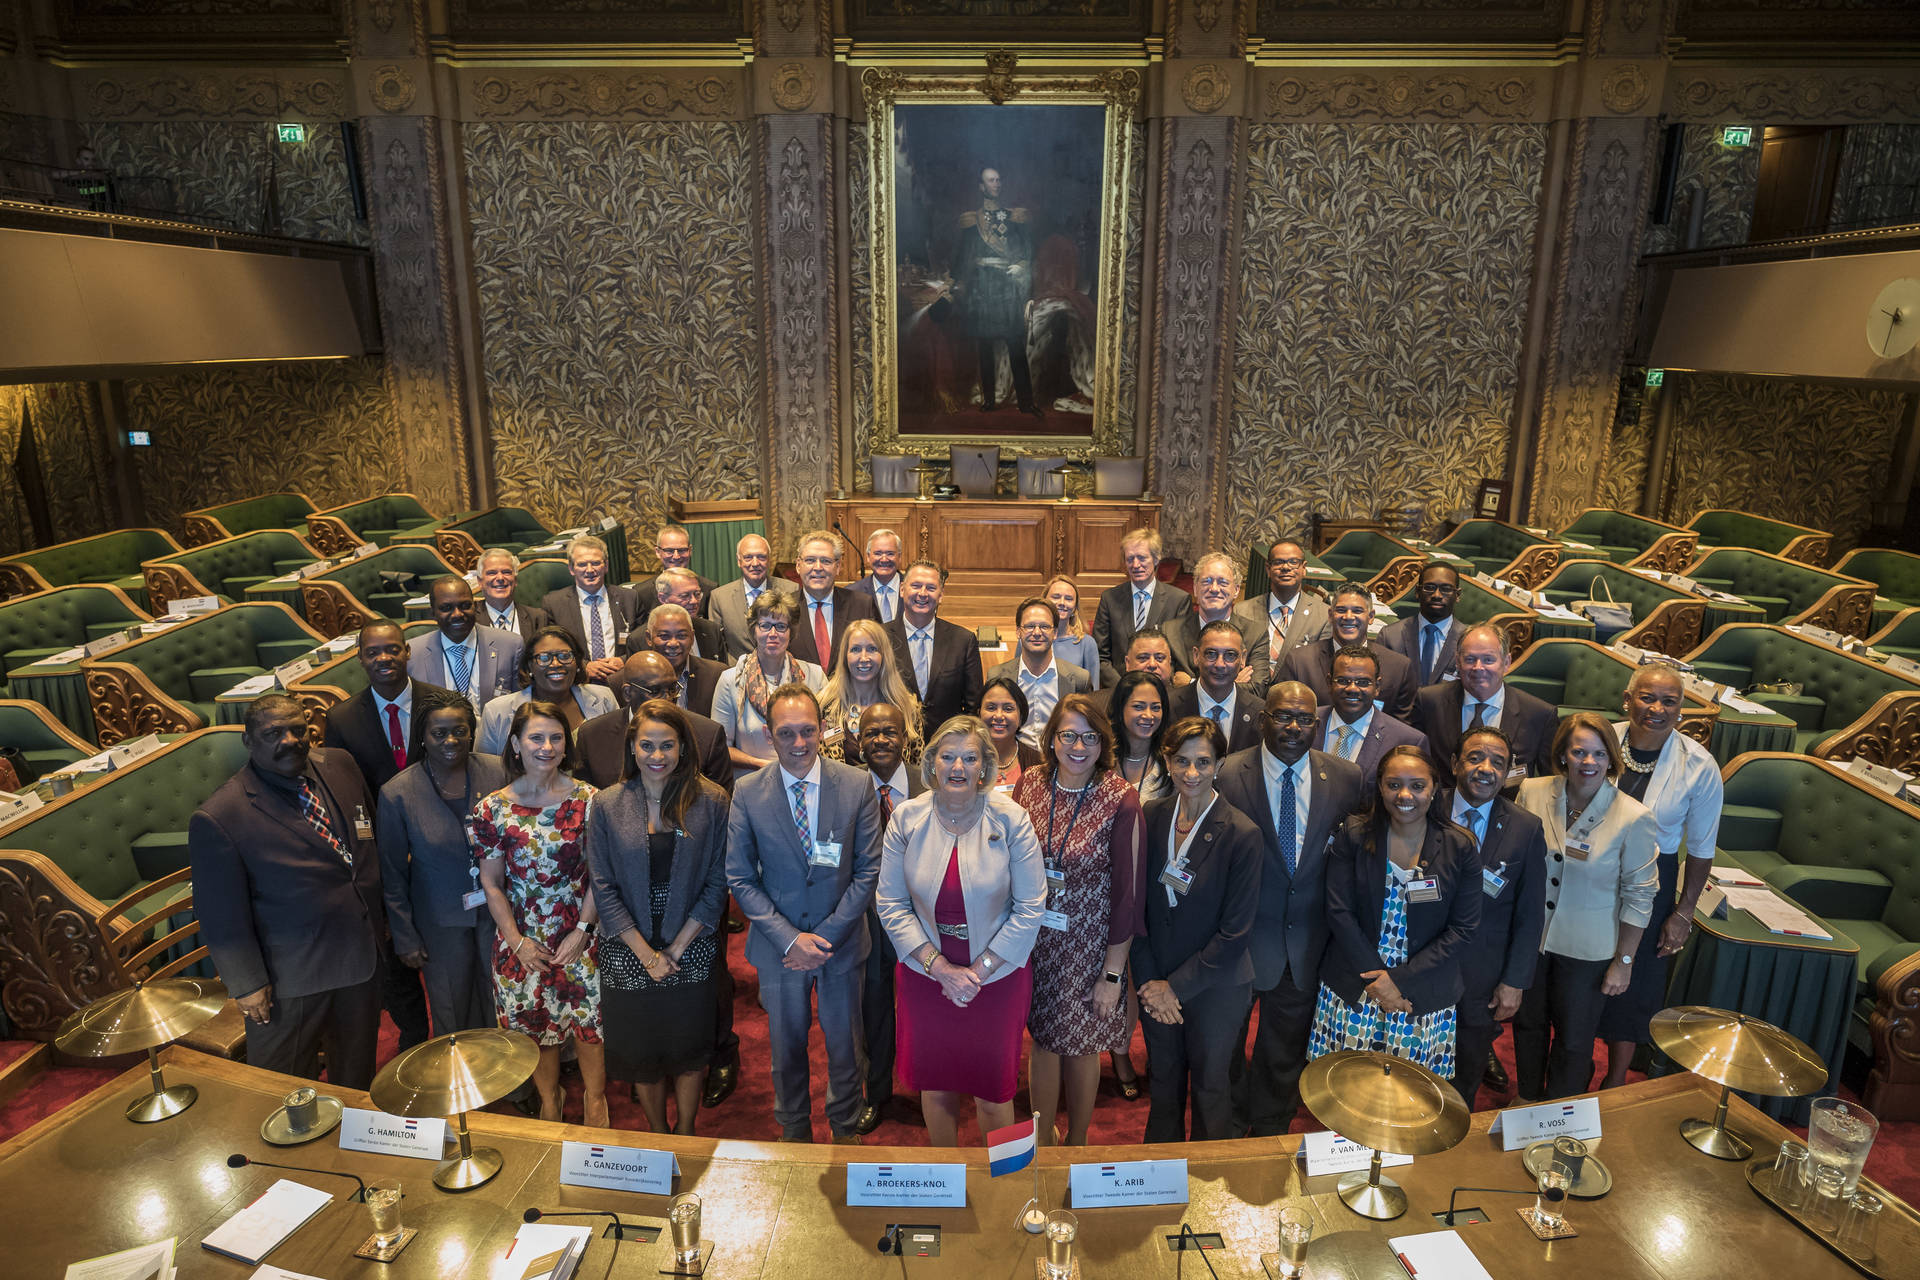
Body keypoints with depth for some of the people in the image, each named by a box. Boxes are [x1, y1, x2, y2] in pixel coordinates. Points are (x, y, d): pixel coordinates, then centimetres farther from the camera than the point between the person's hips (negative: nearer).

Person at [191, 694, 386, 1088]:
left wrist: (381, 917, 13)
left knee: (357, 1073, 24)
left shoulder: (340, 766, -2)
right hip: (290, 977, -5)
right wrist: (246, 983, -12)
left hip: (363, 952, 5)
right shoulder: (219, 817, -19)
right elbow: (221, 913, -14)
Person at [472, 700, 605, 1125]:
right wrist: (517, 941, -7)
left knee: (588, 1019, 8)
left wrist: (581, 931, -11)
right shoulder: (493, 808, -6)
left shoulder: (587, 800, -8)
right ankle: (549, 1102, 36)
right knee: (534, 1025, 13)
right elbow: (492, 883, -1)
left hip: (579, 934, -1)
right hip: (522, 940, 1)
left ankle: (595, 1101, 31)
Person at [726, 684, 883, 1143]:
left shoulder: (857, 785, -11)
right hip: (779, 946, 0)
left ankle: (844, 1128, 43)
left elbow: (868, 870, -8)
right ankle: (794, 1131, 44)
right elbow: (741, 879, -7)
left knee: (845, 1046, 17)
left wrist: (826, 935, -14)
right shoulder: (747, 793, -10)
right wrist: (790, 938, -15)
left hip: (841, 943, 0)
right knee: (787, 1047, 19)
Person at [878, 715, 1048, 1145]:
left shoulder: (1010, 820, -11)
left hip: (997, 977, -1)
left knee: (993, 1089, 11)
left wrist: (978, 972, -12)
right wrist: (940, 966, -11)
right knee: (935, 1084, 16)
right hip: (925, 977, 2)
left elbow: (1031, 907, -9)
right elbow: (890, 903, -3)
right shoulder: (907, 818, -6)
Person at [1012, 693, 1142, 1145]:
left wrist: (1113, 972, -9)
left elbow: (1128, 891, -11)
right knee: (1043, 1040, 14)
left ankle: (1077, 1143, 38)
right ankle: (1042, 1142, 36)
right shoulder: (1029, 785, -6)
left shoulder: (1121, 800, -16)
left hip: (1091, 945, -2)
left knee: (1081, 1046, 13)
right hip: (1034, 941, 3)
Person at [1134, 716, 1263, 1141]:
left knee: (1209, 1086, 16)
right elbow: (1137, 903, 0)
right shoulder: (1151, 817, -7)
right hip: (1156, 983, 3)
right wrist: (1149, 981, -6)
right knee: (1163, 1080, 21)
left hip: (1214, 988, -3)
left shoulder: (1242, 834, -18)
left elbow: (1235, 931, -15)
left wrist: (1177, 985, -13)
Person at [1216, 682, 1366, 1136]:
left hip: (1306, 942, 2)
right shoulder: (1228, 774, -13)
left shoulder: (1346, 779, -4)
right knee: (1225, 1043, 15)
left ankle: (1270, 1133, 43)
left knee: (1286, 1051, 20)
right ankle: (1231, 1131, 40)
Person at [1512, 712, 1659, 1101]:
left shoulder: (1633, 818, -18)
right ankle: (1526, 1104, 44)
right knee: (1528, 1024, 20)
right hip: (1529, 935, 3)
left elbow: (1639, 896, -10)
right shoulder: (1532, 792, -10)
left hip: (1587, 948, -2)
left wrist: (1624, 961, -7)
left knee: (1573, 1039, 13)